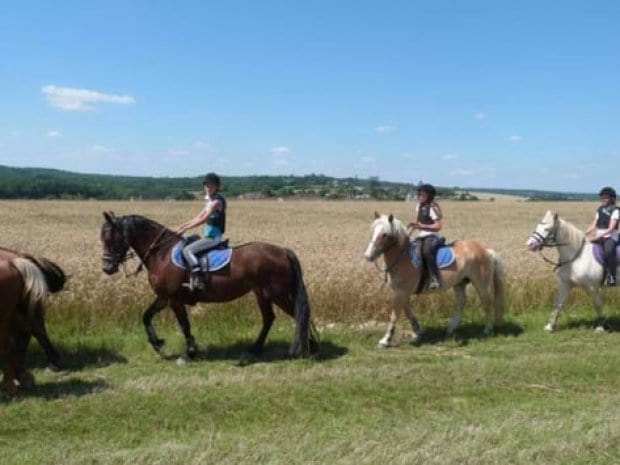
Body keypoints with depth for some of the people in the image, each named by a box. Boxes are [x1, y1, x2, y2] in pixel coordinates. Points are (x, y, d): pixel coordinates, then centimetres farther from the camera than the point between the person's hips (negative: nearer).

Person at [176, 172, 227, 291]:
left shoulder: (216, 201, -15)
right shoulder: (209, 200, 14)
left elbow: (202, 220, -19)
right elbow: (198, 217, 19)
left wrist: (185, 228, -14)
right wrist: (184, 225, 10)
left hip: (213, 237, -10)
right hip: (209, 235, 10)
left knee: (187, 250, -20)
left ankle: (198, 280, -27)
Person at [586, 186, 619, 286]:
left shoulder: (615, 210, -6)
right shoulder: (600, 210, 13)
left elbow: (611, 229, -15)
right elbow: (593, 226, 11)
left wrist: (598, 236, -26)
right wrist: (584, 234, -5)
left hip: (610, 237, -7)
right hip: (598, 238, 7)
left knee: (609, 251, -37)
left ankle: (612, 276, -24)